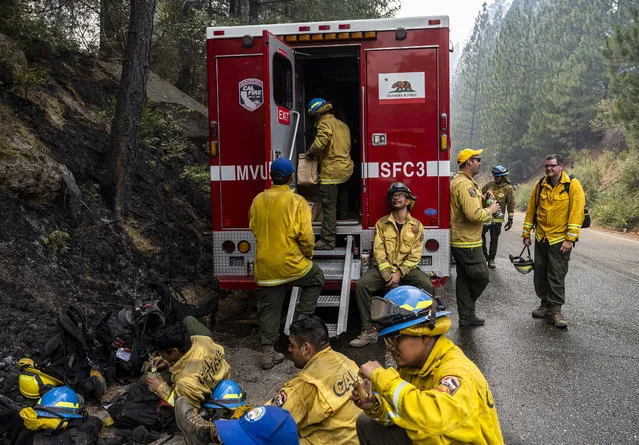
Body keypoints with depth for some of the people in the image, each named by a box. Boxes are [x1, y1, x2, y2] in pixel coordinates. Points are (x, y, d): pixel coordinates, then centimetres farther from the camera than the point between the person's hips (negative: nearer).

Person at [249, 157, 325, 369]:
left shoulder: (258, 200, 1)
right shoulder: (297, 202, -14)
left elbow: (253, 229, 11)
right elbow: (306, 236, -16)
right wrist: (308, 255, 3)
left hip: (265, 266, 4)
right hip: (292, 264, -4)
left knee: (269, 309, 15)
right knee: (316, 278, 26)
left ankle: (268, 353, 20)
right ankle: (302, 319, 20)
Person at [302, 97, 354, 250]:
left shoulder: (325, 124, -11)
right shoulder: (342, 125, 16)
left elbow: (320, 142, -28)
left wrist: (309, 153, -10)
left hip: (331, 172, -9)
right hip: (346, 168, 9)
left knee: (329, 206, -6)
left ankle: (327, 241, -4)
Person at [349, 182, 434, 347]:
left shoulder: (416, 226, 6)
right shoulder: (381, 224, 7)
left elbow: (415, 255, -2)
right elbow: (378, 251, -2)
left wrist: (399, 273, -15)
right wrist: (387, 275, -15)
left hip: (407, 269, 0)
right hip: (383, 268, 0)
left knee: (427, 285, -28)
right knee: (361, 284, -26)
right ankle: (368, 331, -21)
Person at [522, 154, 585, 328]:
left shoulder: (573, 185, -9)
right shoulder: (540, 185, 5)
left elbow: (577, 212, -14)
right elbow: (531, 210, 10)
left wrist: (570, 239, -18)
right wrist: (526, 234, 10)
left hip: (560, 240, -5)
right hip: (541, 239, 5)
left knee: (557, 276, -1)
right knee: (540, 274, 11)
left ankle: (556, 310, 10)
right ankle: (545, 304, 27)